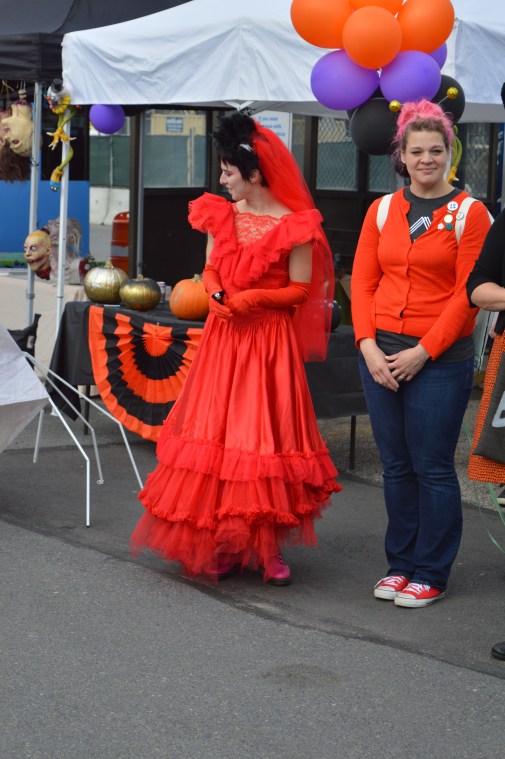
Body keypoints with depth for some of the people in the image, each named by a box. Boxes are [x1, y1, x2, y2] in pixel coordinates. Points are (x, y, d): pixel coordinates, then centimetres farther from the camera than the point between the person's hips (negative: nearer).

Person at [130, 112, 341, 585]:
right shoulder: (221, 214, 8)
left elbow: (300, 289, -7)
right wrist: (216, 293, -5)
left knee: (266, 439, -2)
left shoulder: (293, 225, -9)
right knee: (216, 436, 4)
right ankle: (223, 544, 14)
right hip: (222, 335, 5)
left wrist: (252, 298, -17)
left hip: (269, 341, -5)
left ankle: (269, 547, 8)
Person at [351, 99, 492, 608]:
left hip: (440, 358, -4)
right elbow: (362, 280, 8)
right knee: (396, 466, 11)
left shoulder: (469, 213, -3)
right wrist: (368, 345, -5)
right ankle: (400, 564, 23)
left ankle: (431, 574, 12)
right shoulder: (383, 210, 10)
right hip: (380, 354, 4)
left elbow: (468, 293, -8)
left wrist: (423, 352, -12)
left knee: (433, 467, 0)